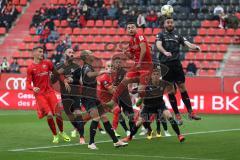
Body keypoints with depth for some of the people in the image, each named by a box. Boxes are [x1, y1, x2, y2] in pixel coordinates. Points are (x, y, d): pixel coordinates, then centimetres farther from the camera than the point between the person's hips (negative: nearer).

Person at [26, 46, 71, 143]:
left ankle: (62, 132, 22)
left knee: (58, 113, -4)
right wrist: (33, 88, -25)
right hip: (40, 94, -3)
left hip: (50, 92, 3)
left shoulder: (47, 63, 7)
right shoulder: (31, 68, -1)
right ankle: (55, 135, 4)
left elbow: (56, 73, 15)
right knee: (49, 114, -14)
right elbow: (28, 84, -4)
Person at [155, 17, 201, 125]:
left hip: (176, 64, 2)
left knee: (183, 88, 1)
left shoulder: (177, 35, 16)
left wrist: (195, 47, -21)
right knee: (170, 90, 1)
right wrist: (165, 52, -33)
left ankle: (190, 112, 6)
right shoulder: (161, 35, 7)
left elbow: (187, 43, 2)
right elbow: (158, 45, -11)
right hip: (165, 65, -2)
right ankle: (177, 115, 8)